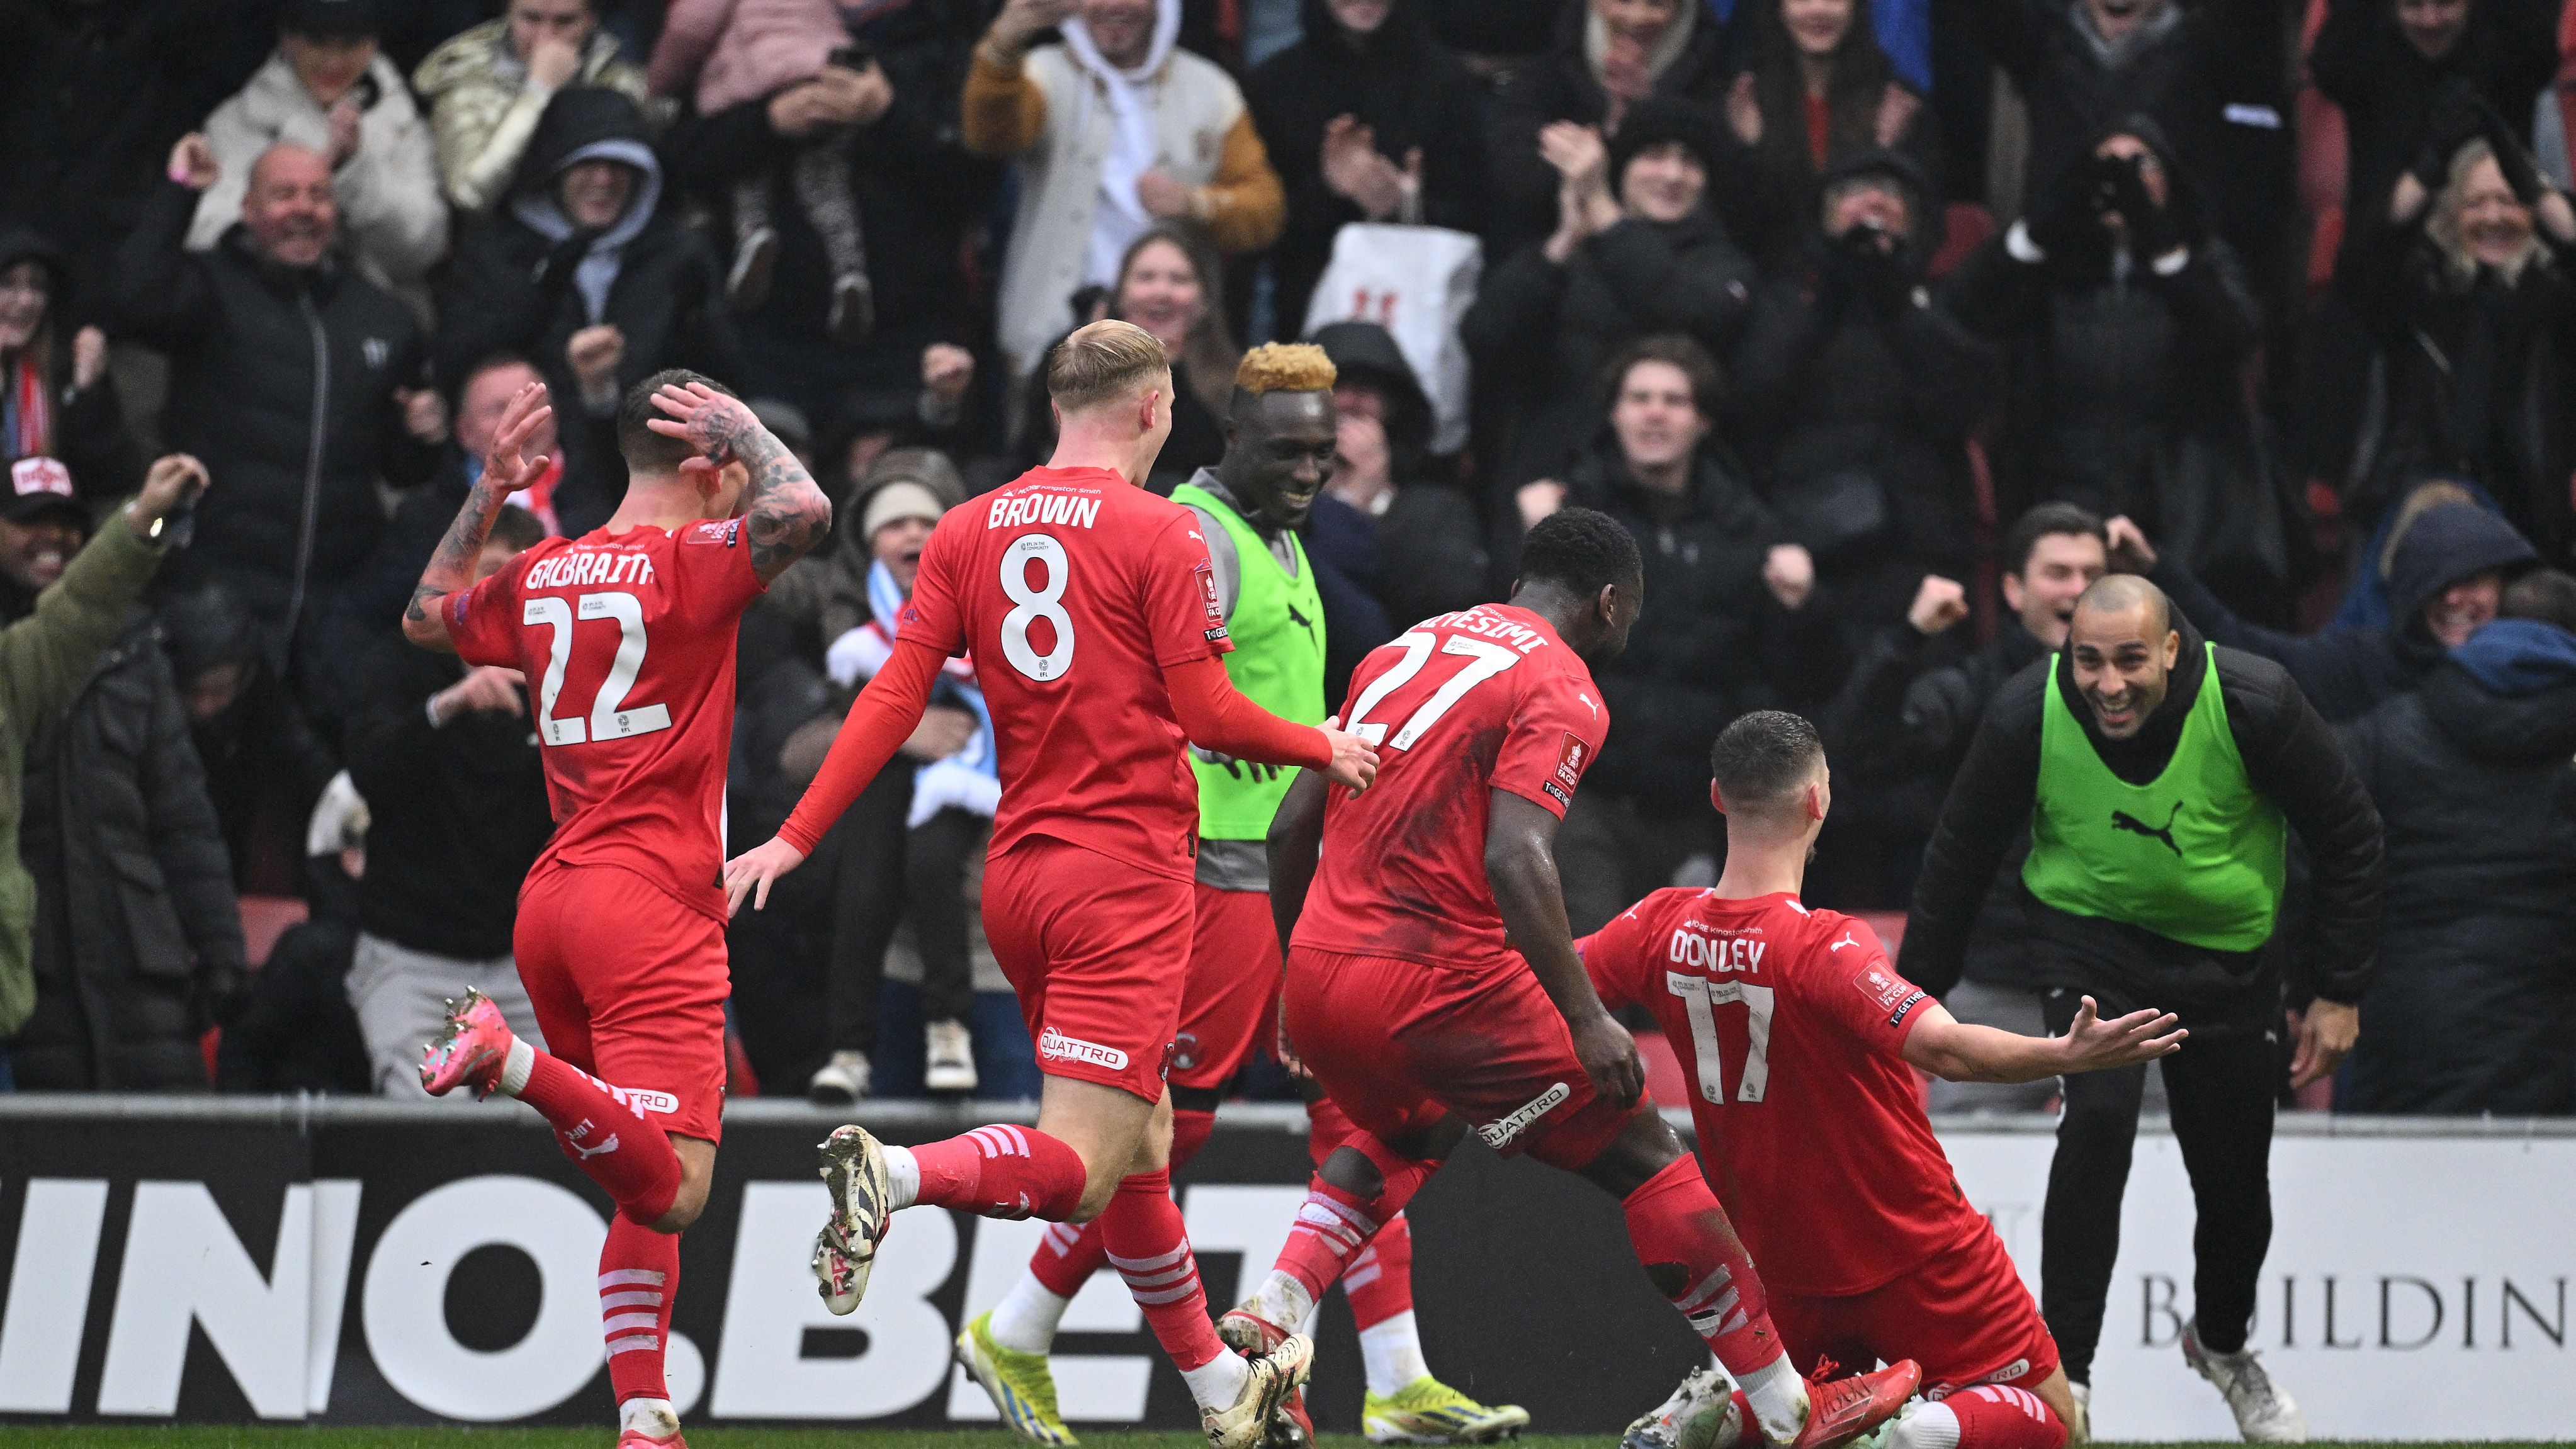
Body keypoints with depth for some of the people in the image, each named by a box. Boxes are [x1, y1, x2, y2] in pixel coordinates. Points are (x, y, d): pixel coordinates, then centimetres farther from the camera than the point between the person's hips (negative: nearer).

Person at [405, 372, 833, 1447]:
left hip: (552, 899, 8)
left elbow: (427, 617, 32)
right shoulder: (687, 561, -7)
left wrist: (488, 492, 32)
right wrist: (746, 431, -5)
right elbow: (804, 509, -23)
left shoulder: (539, 577, 13)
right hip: (654, 903, -8)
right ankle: (513, 1062, -31)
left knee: (646, 1185, 15)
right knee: (671, 1190, -16)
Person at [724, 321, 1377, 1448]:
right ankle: (896, 1175, -37)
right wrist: (1324, 749, 9)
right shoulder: (1159, 532, -6)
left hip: (1016, 874, 7)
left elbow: (895, 694, 1)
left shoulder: (968, 531, 8)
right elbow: (1209, 715, -8)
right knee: (1083, 1167, -11)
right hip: (1127, 871, -7)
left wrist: (795, 837, 1)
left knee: (1141, 1149, 18)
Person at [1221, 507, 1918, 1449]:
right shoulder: (1561, 690, -5)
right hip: (1438, 976, -7)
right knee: (1643, 1154, 5)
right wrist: (1585, 1020, -18)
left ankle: (1273, 1310, 14)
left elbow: (1291, 826, 18)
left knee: (1406, 1134, 36)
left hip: (1318, 974, 7)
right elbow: (1515, 860, -19)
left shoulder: (1403, 653, 18)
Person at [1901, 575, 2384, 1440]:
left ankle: (2221, 1341, 42)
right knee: (2099, 1115, -26)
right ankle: (2064, 1376, -21)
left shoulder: (2254, 704, -25)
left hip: (2227, 953, 1)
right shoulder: (2027, 716, -23)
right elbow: (1960, 856, -7)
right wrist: (1920, 994, -2)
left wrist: (2340, 990, -7)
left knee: (2235, 1176, 9)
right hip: (2088, 936, -1)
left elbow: (2347, 838, -10)